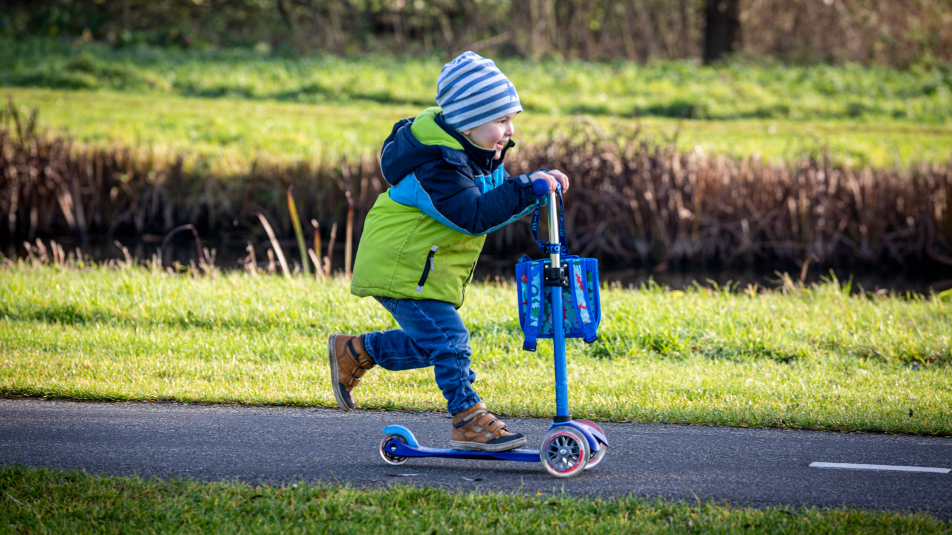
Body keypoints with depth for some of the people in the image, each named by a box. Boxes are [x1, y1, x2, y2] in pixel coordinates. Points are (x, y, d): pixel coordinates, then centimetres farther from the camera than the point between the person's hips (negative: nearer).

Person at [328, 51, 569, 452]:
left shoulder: (479, 155, 6)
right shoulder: (439, 162, -26)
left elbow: (499, 199, 10)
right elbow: (473, 215, -37)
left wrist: (541, 182, -8)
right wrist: (526, 189, -40)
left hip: (428, 268, 10)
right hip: (400, 267, -10)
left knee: (429, 342, 13)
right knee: (447, 340, -11)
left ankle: (354, 352, 29)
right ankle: (469, 422, -4)